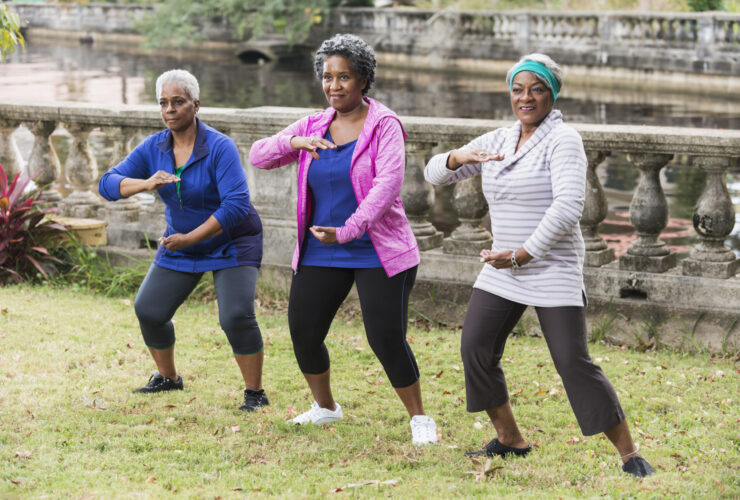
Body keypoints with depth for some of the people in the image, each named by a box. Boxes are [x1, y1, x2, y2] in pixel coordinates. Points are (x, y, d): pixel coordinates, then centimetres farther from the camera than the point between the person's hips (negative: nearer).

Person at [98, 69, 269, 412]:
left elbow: (236, 205, -30)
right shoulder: (153, 148, -6)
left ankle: (255, 393, -6)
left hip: (231, 244, -6)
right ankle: (167, 377, 25)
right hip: (180, 244, 6)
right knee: (149, 310, 2)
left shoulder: (220, 148, -23)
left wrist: (190, 238, -31)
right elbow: (108, 184, -12)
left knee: (236, 317, -21)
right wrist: (146, 183, -32)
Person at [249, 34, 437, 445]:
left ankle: (419, 419, 6)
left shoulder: (384, 125, -10)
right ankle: (325, 407, 30)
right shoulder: (314, 126, 6)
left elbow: (388, 184, -22)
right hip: (319, 253, 5)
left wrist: (347, 231, -32)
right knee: (303, 334, 5)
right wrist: (294, 142, -18)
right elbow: (258, 156, 3)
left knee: (387, 339, -12)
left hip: (377, 253, -5)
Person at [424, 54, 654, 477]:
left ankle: (630, 454, -3)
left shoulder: (563, 140, -12)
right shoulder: (496, 142, 10)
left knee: (573, 362, -12)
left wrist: (522, 254, -23)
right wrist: (458, 157, -13)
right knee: (476, 349, -3)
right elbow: (435, 174, 10)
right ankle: (511, 439, 14)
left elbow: (568, 207, -24)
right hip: (503, 271, 7)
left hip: (554, 271, -7)